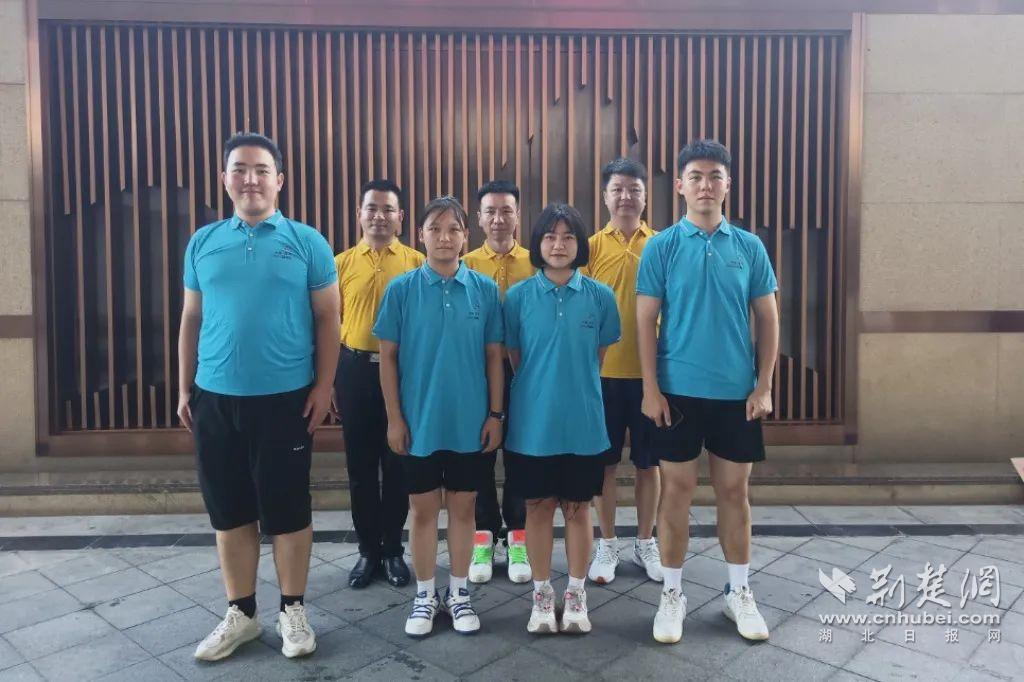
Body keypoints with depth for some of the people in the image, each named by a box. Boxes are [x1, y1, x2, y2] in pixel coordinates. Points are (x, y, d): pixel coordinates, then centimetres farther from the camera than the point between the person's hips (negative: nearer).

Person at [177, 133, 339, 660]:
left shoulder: (307, 242, -1)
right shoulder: (203, 243, 8)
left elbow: (328, 319, -1)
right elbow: (191, 321, 11)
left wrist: (323, 387, -7)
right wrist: (185, 389, 9)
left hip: (285, 399, -3)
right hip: (215, 399, 3)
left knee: (287, 510, 6)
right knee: (229, 511, 12)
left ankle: (292, 610, 24)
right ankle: (240, 613, 28)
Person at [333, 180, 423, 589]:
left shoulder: (417, 263, 2)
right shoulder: (341, 264, 6)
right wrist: (329, 379, 3)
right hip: (355, 370, 1)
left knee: (398, 464, 8)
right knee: (360, 465, 8)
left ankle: (394, 550, 23)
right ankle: (368, 550, 23)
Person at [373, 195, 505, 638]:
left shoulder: (485, 289, 0)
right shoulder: (401, 289, -3)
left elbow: (494, 356, 4)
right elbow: (388, 357, -1)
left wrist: (496, 413, 1)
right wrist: (394, 418, -4)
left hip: (471, 422, 1)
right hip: (419, 421, -1)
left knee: (463, 507, 12)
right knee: (423, 509, 10)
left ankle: (458, 593, 28)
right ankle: (425, 596, 26)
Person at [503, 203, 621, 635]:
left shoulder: (600, 297, -2)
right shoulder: (518, 296, -3)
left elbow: (600, 356, 8)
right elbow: (513, 358, 5)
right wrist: (540, 389, 8)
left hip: (583, 423, 1)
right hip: (532, 422, 0)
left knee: (578, 506, 11)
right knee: (538, 507, 9)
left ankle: (576, 595, 27)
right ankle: (542, 595, 25)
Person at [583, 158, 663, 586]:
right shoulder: (592, 247, 1)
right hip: (603, 371, 0)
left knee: (649, 461, 11)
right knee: (605, 461, 9)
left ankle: (646, 543, 27)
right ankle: (607, 545, 24)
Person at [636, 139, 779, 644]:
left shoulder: (749, 247, 4)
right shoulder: (661, 247, -2)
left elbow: (767, 319, 6)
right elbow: (645, 322, -3)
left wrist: (764, 386, 0)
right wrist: (651, 389, -8)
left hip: (736, 391, 2)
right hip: (678, 390, -2)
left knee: (733, 490, 11)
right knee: (676, 490, 6)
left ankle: (739, 592, 27)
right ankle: (672, 593, 21)